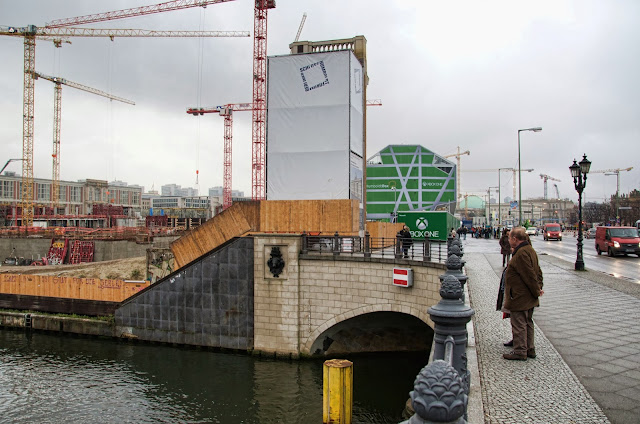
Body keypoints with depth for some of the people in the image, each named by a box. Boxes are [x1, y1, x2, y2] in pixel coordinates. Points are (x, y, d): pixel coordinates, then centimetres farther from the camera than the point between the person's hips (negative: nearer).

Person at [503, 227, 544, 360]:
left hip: (520, 298, -11)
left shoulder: (521, 253, -23)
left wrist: (536, 291, -14)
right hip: (529, 298, 11)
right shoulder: (530, 250, 11)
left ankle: (520, 352, 8)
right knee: (528, 323, 18)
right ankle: (530, 349, 28)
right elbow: (538, 271, 15)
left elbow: (530, 275, -24)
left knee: (519, 325, 0)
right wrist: (538, 287, 10)